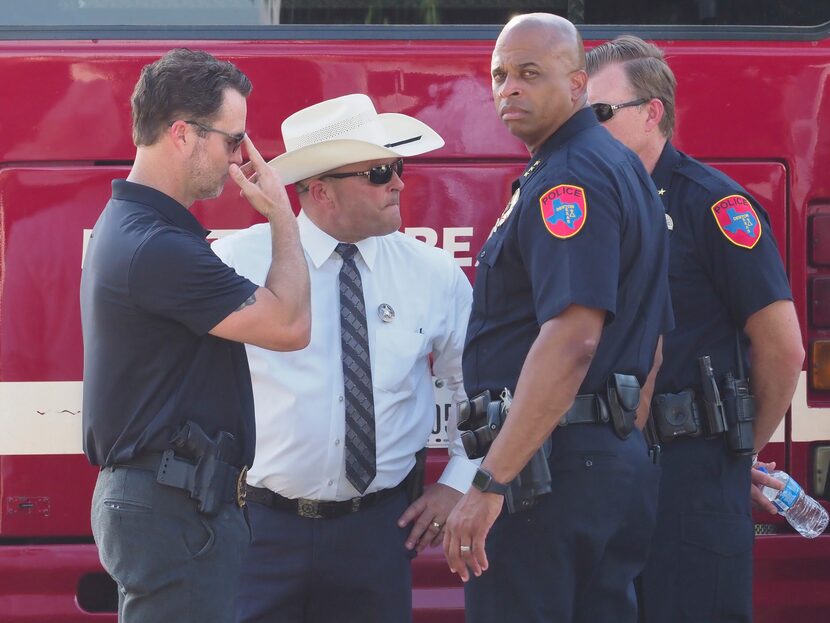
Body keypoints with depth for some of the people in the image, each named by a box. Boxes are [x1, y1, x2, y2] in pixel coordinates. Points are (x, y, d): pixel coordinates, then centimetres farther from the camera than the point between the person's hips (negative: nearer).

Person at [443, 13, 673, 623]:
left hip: (550, 459, -10)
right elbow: (650, 340, 22)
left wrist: (490, 483, -27)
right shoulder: (625, 170, 18)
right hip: (622, 461, 10)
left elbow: (572, 338, -26)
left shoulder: (571, 179, -15)